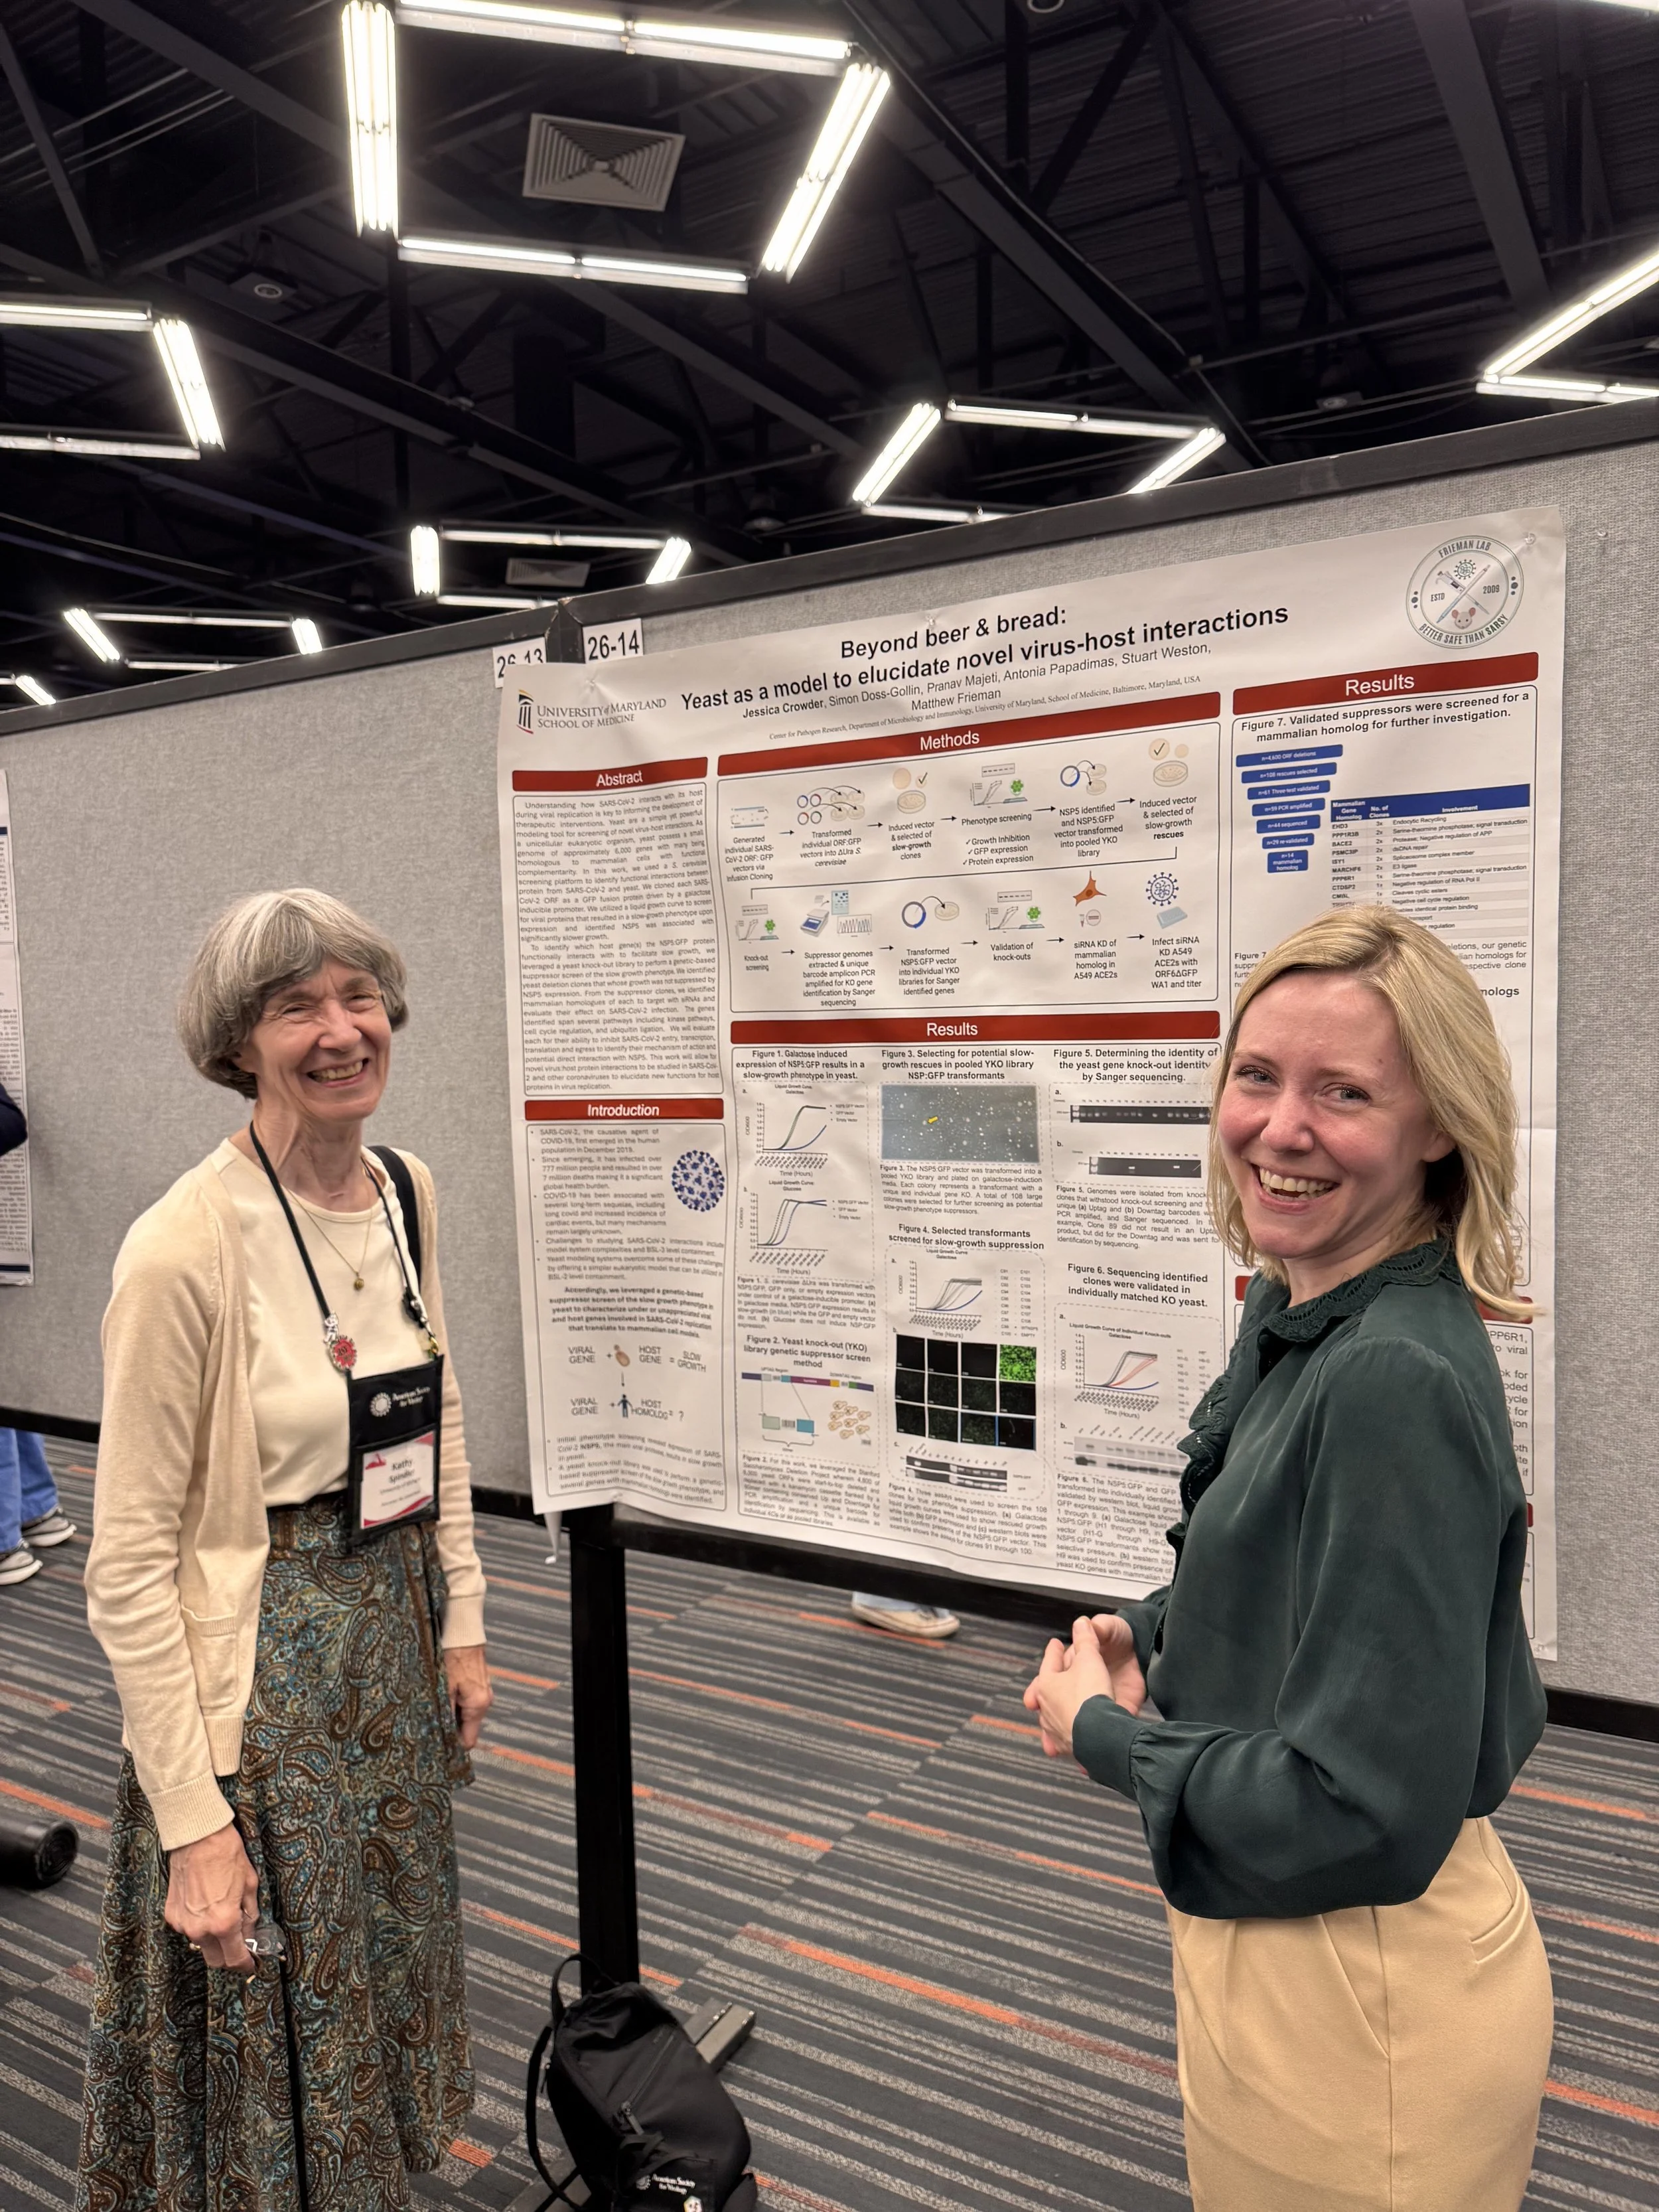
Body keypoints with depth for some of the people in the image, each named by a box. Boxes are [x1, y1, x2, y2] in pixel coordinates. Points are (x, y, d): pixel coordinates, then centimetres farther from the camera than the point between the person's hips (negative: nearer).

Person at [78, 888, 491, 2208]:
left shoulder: (408, 1195, -2)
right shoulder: (189, 1247, -23)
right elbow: (129, 1562, -18)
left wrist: (462, 1628, 10)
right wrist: (193, 1822, -16)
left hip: (397, 1640, 7)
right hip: (261, 1672, -6)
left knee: (384, 1987, 25)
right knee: (277, 2031, 13)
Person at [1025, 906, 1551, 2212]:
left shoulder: (1399, 1381, -30)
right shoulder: (1297, 1316, -1)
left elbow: (1365, 1812, -29)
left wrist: (1103, 1734, -16)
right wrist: (1147, 1636, -2)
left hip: (1360, 1993, -8)